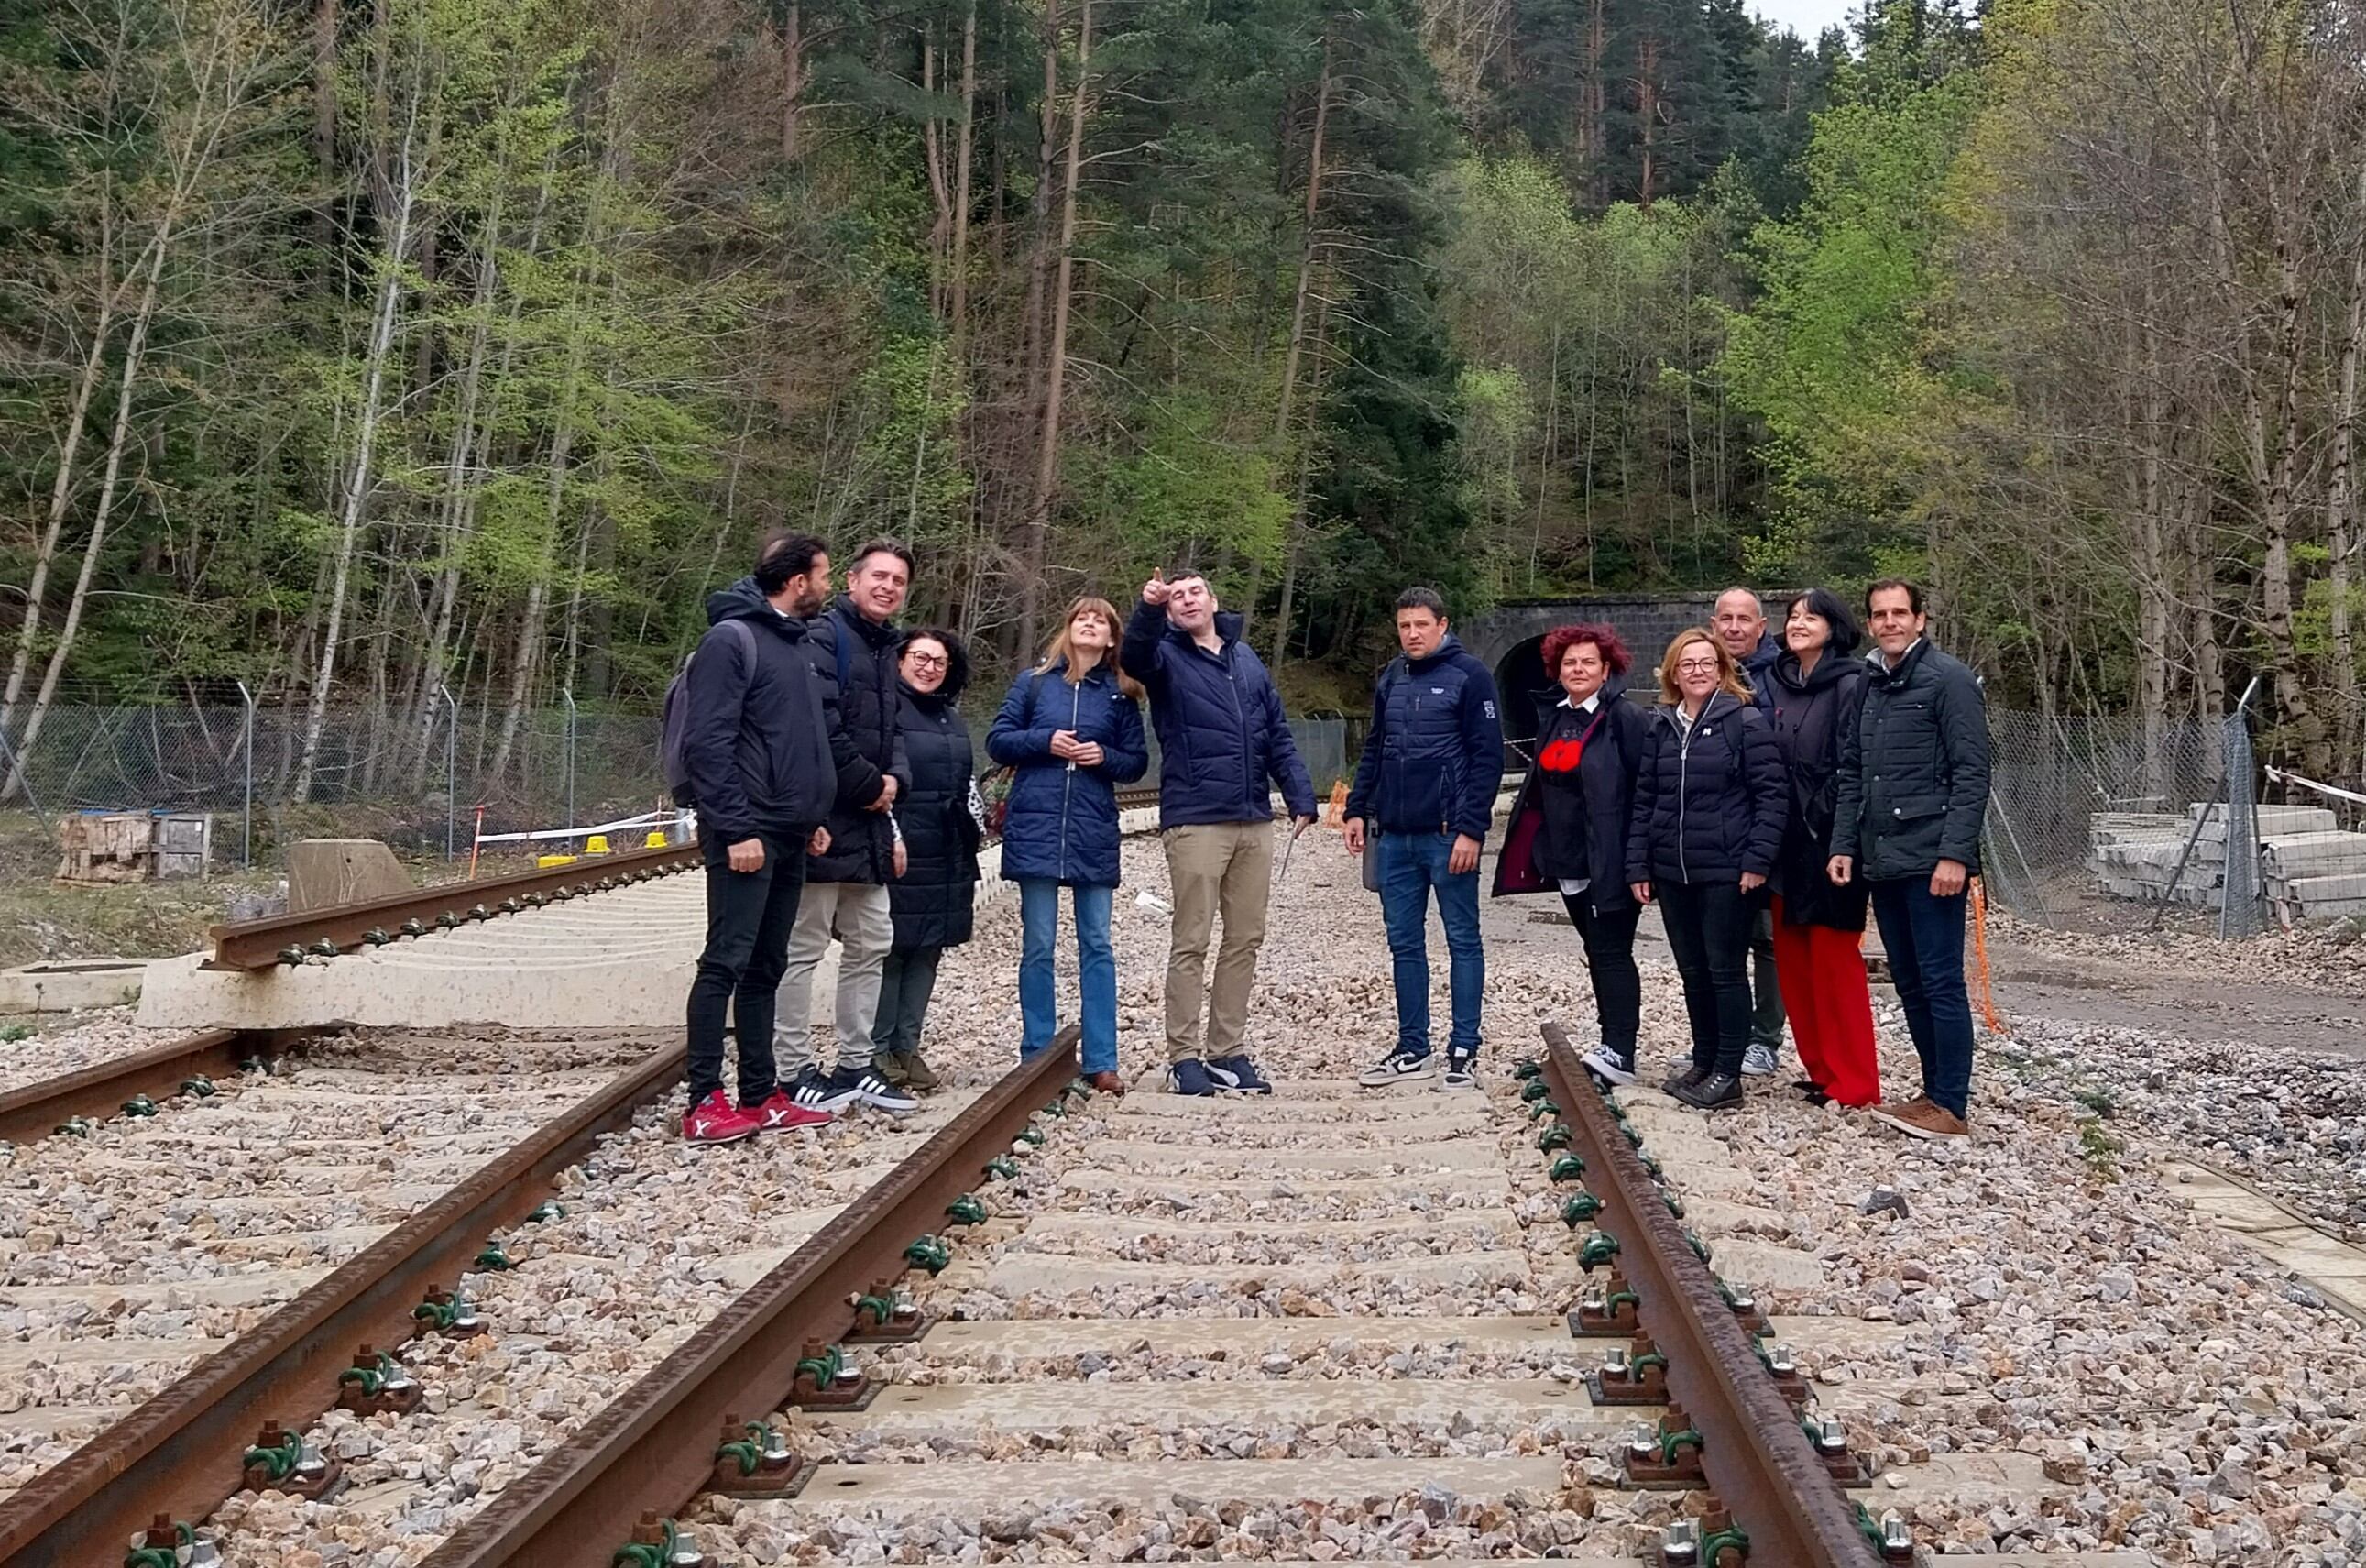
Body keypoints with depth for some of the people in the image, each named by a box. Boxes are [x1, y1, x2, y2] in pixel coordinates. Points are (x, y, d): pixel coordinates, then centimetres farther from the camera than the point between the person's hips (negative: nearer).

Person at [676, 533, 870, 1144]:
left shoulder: (795, 646, 19)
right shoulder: (730, 639, -9)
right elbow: (707, 743, -16)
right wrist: (736, 830, -20)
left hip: (789, 840, 9)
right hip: (746, 837, -9)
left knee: (765, 969, 11)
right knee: (725, 964, -8)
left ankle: (760, 1097, 16)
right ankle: (705, 1104, -5)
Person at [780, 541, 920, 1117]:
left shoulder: (889, 649, 18)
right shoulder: (825, 636, -10)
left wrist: (894, 779, -2)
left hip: (870, 820, 10)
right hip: (825, 819, -9)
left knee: (871, 945, 14)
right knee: (804, 947, -3)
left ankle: (854, 1066, 22)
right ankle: (797, 1069, 3)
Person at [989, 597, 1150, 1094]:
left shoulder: (1121, 694, 9)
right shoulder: (1034, 682, 6)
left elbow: (1137, 762, 11)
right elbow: (998, 741, 4)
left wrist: (1105, 756, -9)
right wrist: (1046, 740, -11)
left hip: (1094, 832, 1)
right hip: (1036, 827, -1)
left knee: (1097, 945, 2)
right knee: (1038, 946, 2)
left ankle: (1101, 1062, 6)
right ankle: (1037, 1058, 10)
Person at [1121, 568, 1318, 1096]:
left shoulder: (1246, 658, 15)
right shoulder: (1167, 656, 1)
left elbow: (1278, 736, 15)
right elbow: (1133, 656, -24)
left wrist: (1301, 797, 5)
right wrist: (1149, 608, -43)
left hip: (1254, 821, 5)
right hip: (1196, 822, -5)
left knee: (1246, 940, 9)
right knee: (1192, 943, -2)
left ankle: (1227, 1052, 18)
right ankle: (1184, 1056, 6)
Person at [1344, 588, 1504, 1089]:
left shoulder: (1469, 676, -6)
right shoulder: (1391, 678, 13)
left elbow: (1487, 758, -10)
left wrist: (1472, 829, -16)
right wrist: (1357, 809, 10)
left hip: (1448, 835, -6)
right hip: (1394, 836, 6)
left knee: (1462, 942, 3)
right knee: (1404, 944, 10)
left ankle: (1464, 1051, 10)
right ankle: (1413, 1050, 19)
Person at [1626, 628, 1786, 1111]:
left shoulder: (1746, 722, -6)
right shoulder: (1659, 727, 10)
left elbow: (1770, 794, -9)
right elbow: (1644, 799, 12)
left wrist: (1758, 860, -15)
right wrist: (1638, 866, 7)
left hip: (1727, 872, -5)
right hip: (1672, 873, 6)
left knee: (1725, 970, -1)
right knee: (1693, 972, 13)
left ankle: (1728, 1073, 6)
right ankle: (1703, 1061, 24)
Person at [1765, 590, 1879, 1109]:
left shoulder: (1850, 684, -9)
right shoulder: (1776, 682, 11)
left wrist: (1834, 834, -17)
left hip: (1829, 845, -7)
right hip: (1786, 842, 7)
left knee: (1835, 961, -3)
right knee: (1792, 959, 10)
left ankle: (1853, 1084, 5)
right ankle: (1821, 1071, 21)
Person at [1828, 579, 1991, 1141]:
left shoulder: (1948, 681, -6)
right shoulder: (1868, 686, 16)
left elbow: (1971, 773, -11)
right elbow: (1850, 774, 18)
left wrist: (1955, 853, -17)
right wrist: (1844, 845, 9)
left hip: (1931, 862, -7)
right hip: (1881, 862, 7)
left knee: (1940, 983, -4)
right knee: (1909, 983, 12)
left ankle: (1952, 1107, 1)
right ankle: (1934, 1092, 21)